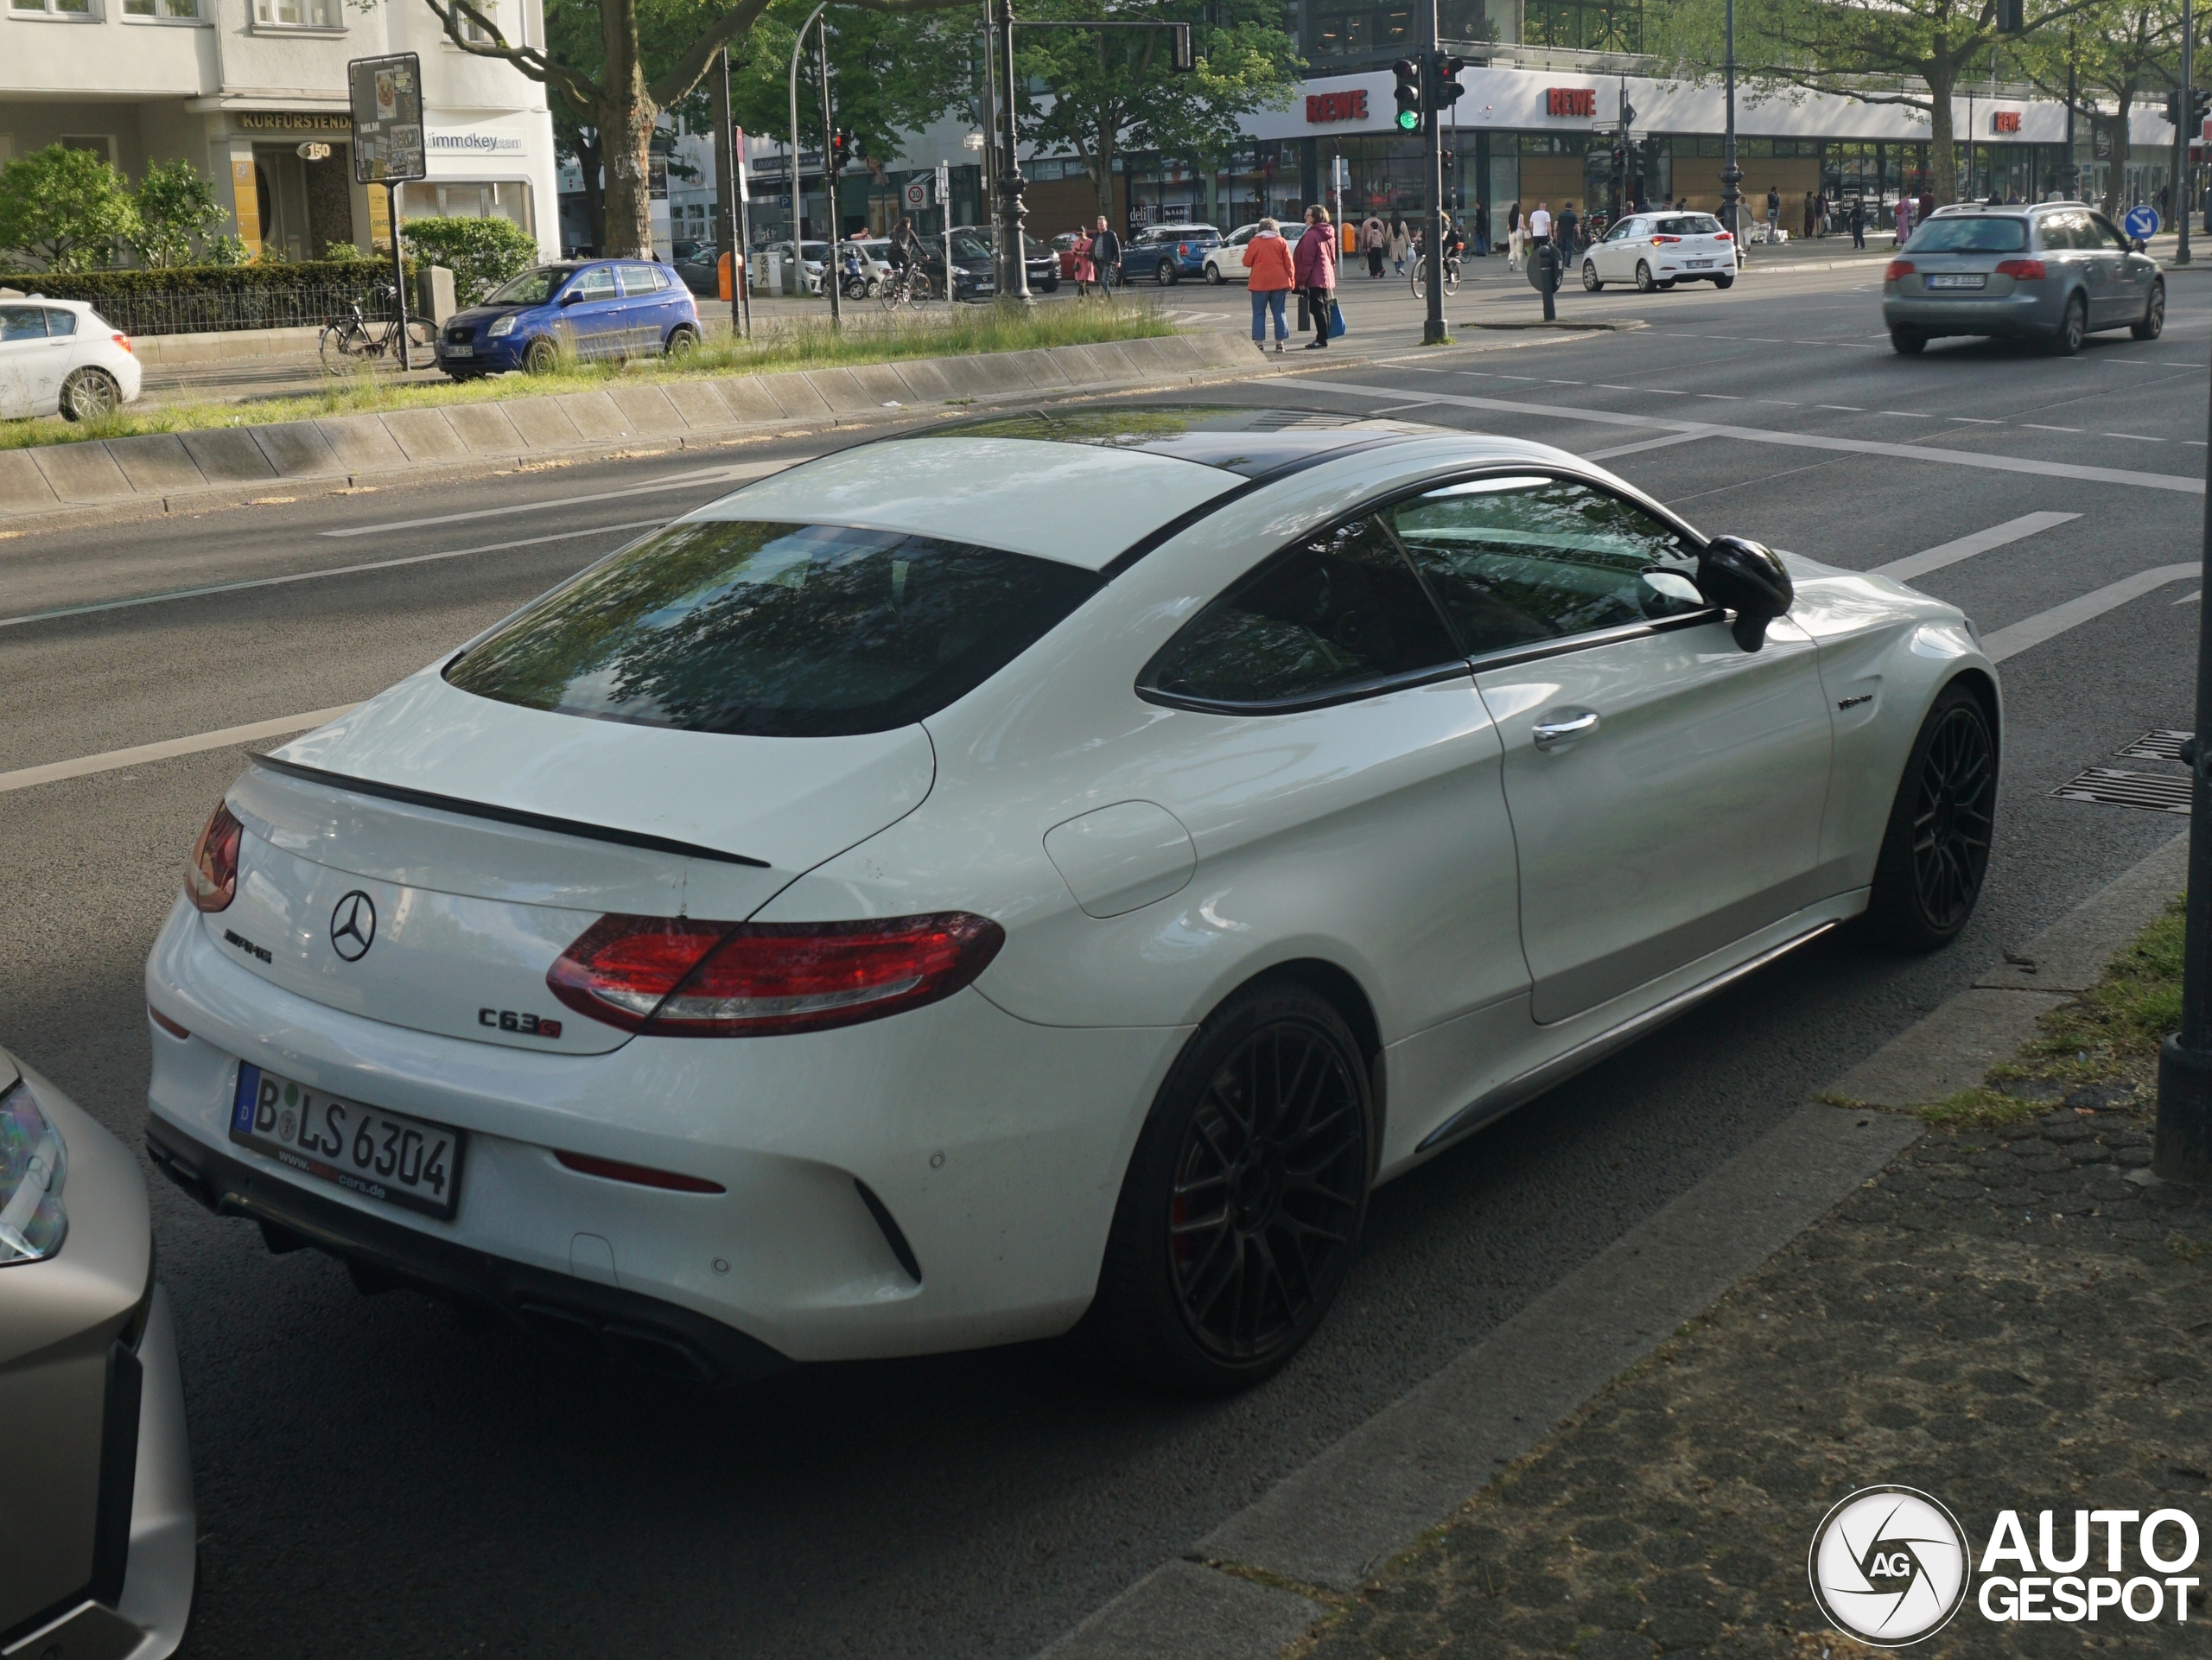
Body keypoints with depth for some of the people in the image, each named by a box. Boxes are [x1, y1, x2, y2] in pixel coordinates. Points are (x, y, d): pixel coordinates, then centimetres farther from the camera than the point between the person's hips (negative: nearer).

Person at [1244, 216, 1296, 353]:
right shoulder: (1281, 242, 4)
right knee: (1279, 313, 6)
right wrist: (1291, 281, 8)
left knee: (1259, 313, 4)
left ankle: (1259, 342, -3)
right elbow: (1289, 263, 2)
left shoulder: (1254, 243, -1)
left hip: (1259, 283, -2)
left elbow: (1247, 263, 2)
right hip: (1279, 282, 2)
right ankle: (1280, 342, 3)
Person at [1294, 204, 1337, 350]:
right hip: (1328, 277, 9)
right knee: (1324, 308, 13)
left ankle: (1322, 339, -7)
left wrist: (1301, 280, -14)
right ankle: (1324, 337, 18)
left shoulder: (1311, 235, -16)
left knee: (1317, 309, -6)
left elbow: (1307, 261, -17)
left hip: (1315, 279, -9)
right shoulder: (1329, 234, 12)